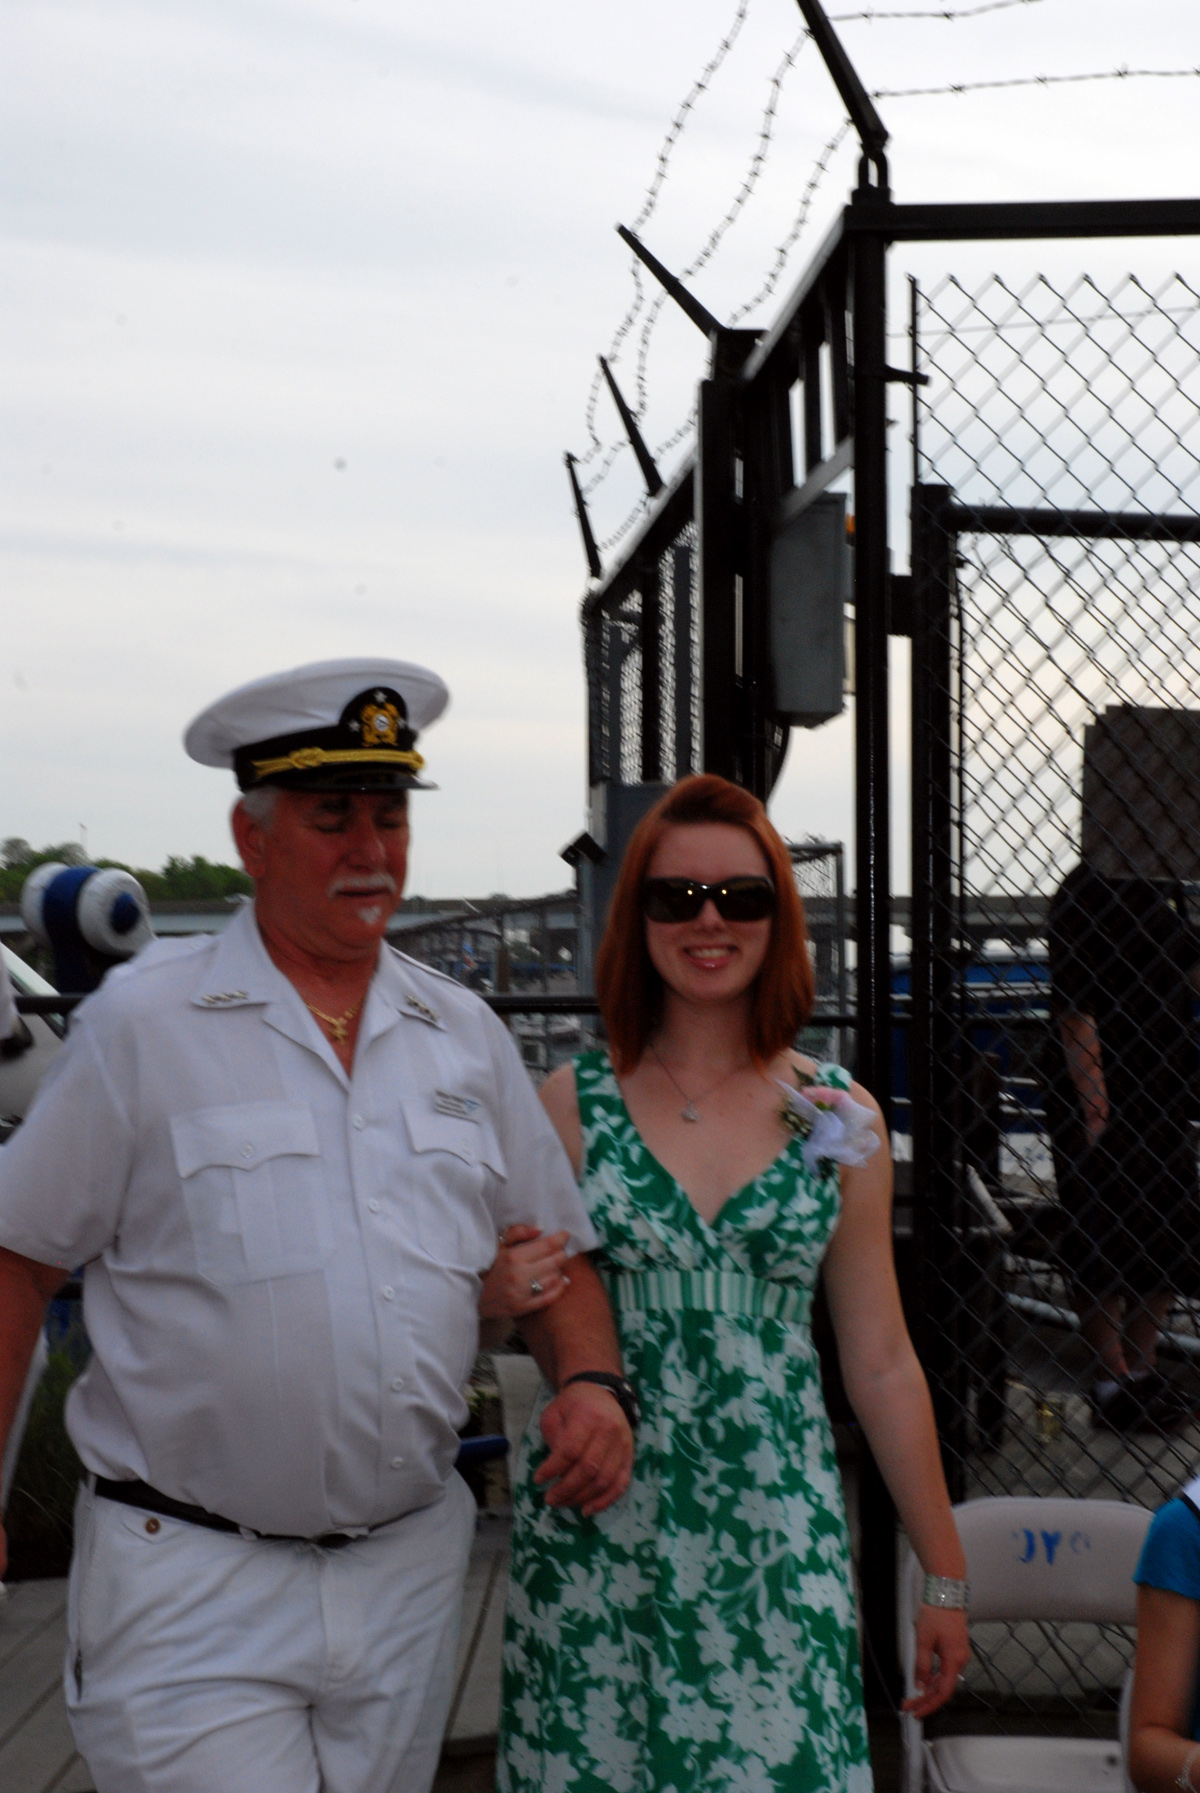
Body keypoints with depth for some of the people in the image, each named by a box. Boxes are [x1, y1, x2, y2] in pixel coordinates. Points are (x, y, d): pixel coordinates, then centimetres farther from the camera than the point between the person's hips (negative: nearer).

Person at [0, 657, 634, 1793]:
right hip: (190, 1581, -4)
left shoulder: (464, 1034, 7)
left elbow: (549, 1252, 12)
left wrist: (589, 1381, -7)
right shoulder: (142, 1021, -5)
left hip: (409, 1569, 4)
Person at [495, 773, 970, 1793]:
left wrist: (945, 1575, 9)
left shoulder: (841, 1120, 2)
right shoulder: (570, 1106, -1)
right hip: (595, 1532, 0)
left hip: (775, 1534, 1)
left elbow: (882, 1365, 7)